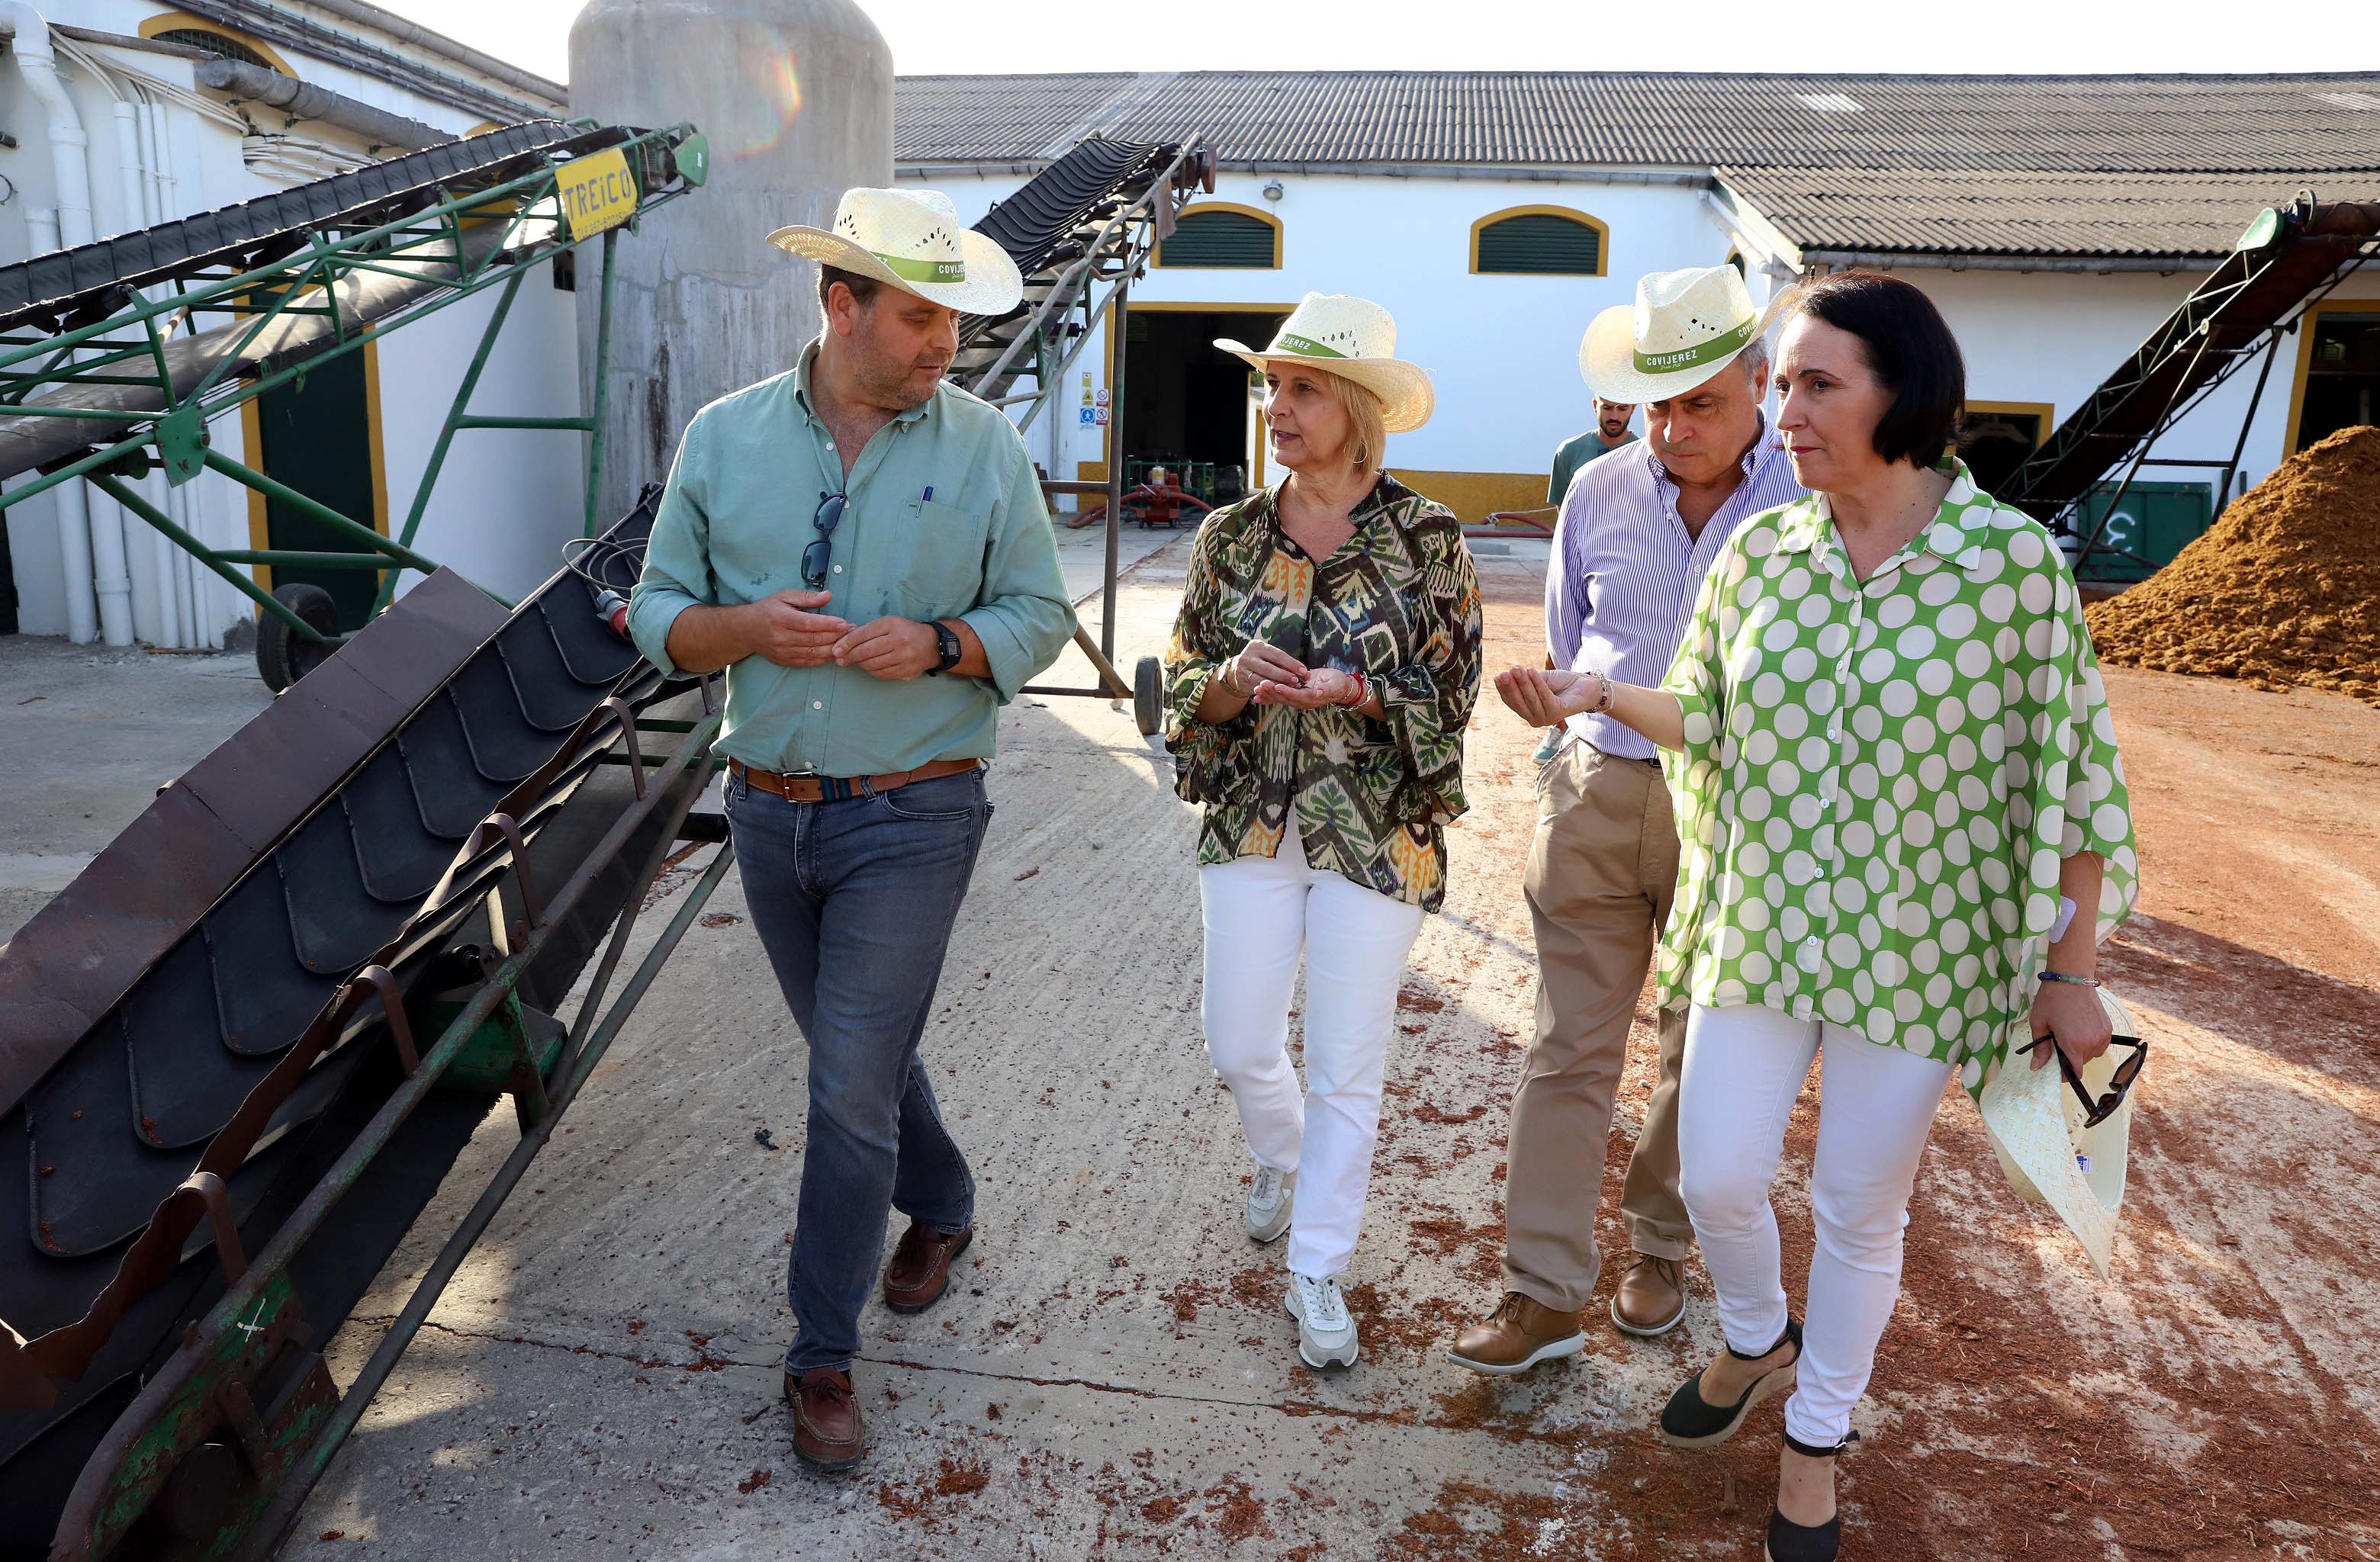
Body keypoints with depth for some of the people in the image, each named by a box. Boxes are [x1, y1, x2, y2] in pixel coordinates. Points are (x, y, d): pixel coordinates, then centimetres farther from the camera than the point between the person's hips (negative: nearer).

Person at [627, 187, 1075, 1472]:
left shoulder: (983, 448, -4)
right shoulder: (723, 437, 1)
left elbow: (1039, 615, 0)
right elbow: (659, 612, 4)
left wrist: (939, 643, -19)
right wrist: (744, 627, -17)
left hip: (910, 819, -3)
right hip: (768, 812, 4)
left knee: (851, 1088, -3)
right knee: (857, 1056, 20)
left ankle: (822, 1354, 15)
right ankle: (941, 1206, 47)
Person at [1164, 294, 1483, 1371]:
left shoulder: (1427, 539, -7)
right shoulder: (1230, 537, 2)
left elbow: (1450, 697, -5)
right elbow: (1183, 687, 6)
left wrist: (1358, 694, -22)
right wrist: (1237, 679, -16)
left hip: (1379, 834, -3)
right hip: (1250, 826, 3)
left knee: (1345, 1069, 5)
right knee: (1238, 1047, 9)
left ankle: (1317, 1274, 23)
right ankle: (1280, 1161, 44)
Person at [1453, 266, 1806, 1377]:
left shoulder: (1813, 502, -5)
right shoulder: (1598, 494, 4)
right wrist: (1582, 765, 12)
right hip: (1597, 796, 2)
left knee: (1702, 1054, 13)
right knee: (1569, 1050, 2)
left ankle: (1657, 1246, 34)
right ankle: (1544, 1293, 10)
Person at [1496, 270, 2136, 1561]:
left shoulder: (2013, 561, -13)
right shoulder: (1761, 553, -3)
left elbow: (2069, 775, -7)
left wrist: (2070, 971, -5)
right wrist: (1601, 694, -9)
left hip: (1916, 950, -3)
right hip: (1759, 930, 3)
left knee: (1860, 1210, 12)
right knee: (1717, 1178, 9)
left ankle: (1818, 1433, 38)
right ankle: (1758, 1342, 44)